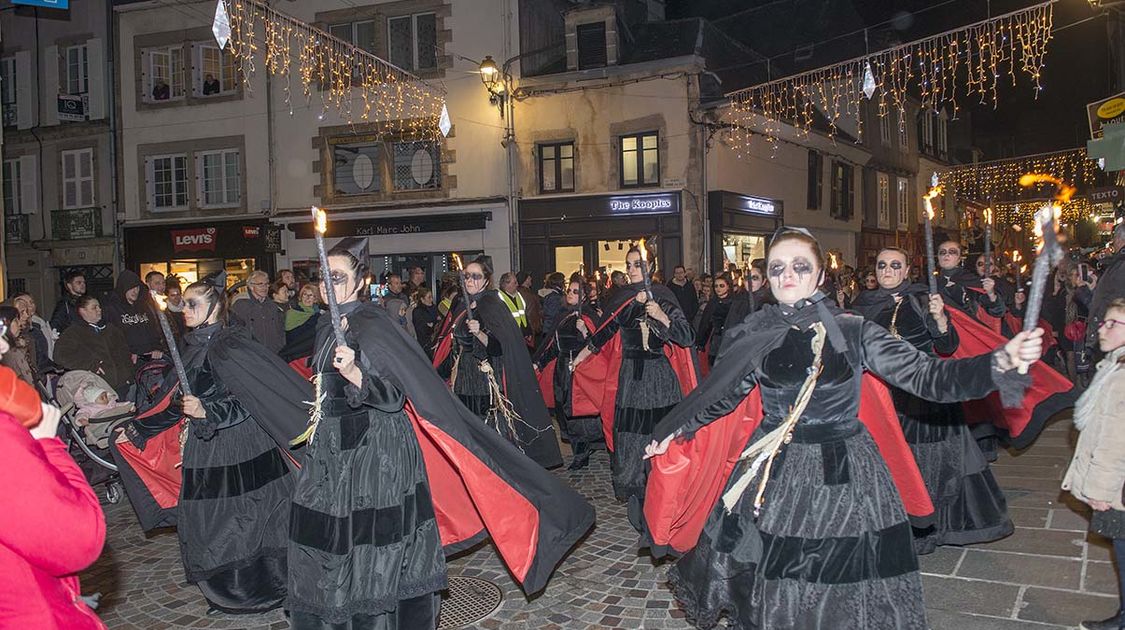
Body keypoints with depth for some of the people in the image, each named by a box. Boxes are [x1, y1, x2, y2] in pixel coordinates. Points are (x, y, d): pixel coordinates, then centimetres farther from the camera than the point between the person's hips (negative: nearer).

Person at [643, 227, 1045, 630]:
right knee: (770, 595, 10)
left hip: (844, 475, -1)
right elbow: (721, 395, 11)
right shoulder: (754, 337, -1)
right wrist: (673, 430, 15)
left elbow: (925, 376, -12)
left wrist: (1000, 362, -26)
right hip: (774, 475, 1)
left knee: (841, 583, 7)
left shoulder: (853, 332, -6)